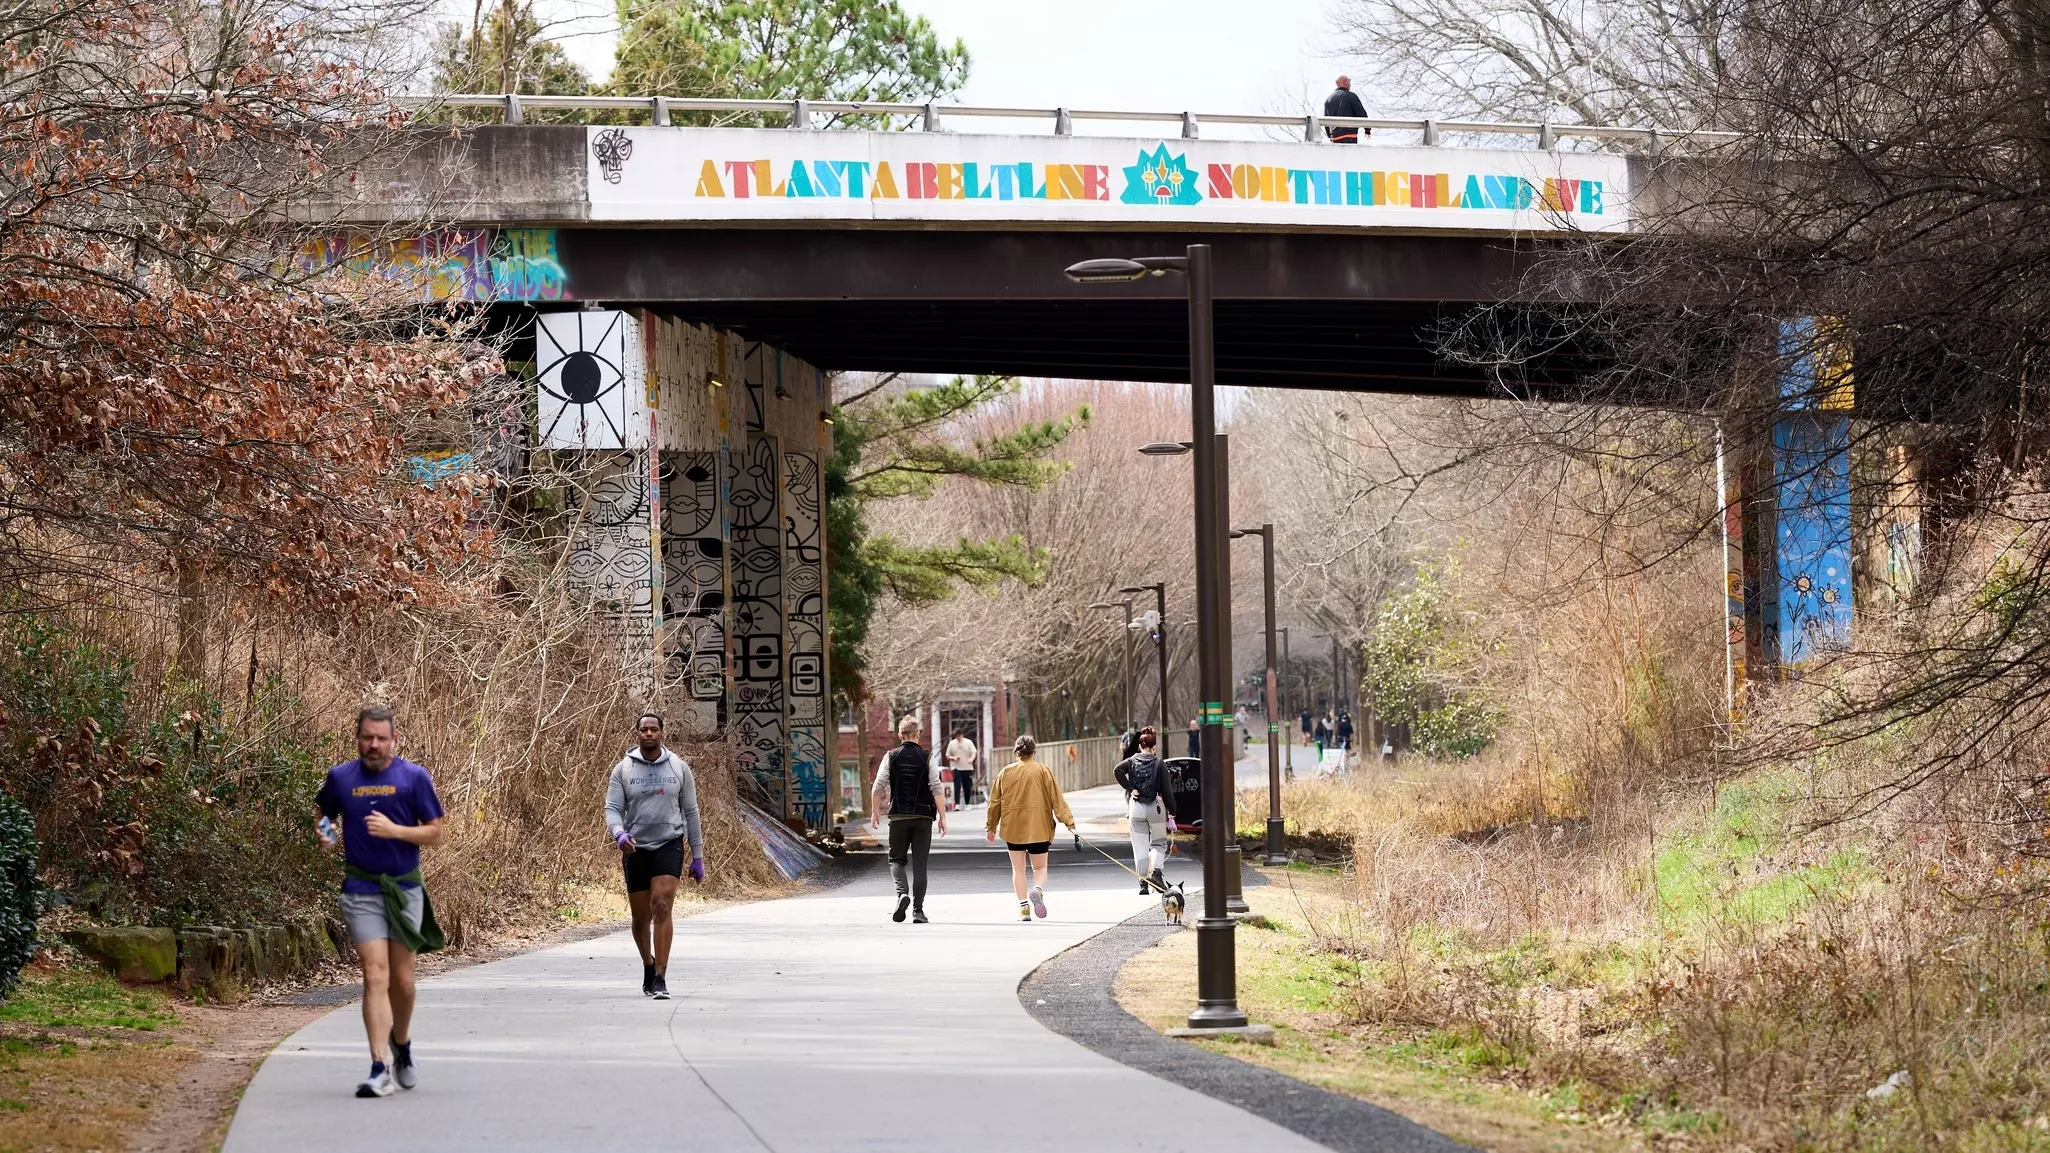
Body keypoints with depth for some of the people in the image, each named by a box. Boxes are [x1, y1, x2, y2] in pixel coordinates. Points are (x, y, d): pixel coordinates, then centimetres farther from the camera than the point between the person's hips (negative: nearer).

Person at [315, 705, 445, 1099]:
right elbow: (323, 813, 23)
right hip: (361, 892, 0)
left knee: (402, 980, 8)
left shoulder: (413, 777, -1)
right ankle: (381, 1068, -18)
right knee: (375, 976, -12)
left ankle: (402, 1046, 35)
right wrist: (325, 831, -1)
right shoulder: (340, 778, 4)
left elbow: (434, 833, 0)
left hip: (405, 890, 0)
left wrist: (395, 831, -16)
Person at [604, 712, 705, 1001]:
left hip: (669, 846, -1)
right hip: (636, 848, 2)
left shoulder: (679, 768, 3)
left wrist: (697, 857, 7)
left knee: (662, 907, -18)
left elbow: (691, 813, 8)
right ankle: (648, 964, 37)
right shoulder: (623, 770, 2)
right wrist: (619, 834, -26)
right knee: (640, 917, 9)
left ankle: (660, 978, -20)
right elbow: (612, 809, -3)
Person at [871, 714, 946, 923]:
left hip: (898, 816, 0)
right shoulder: (927, 758, -1)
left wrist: (875, 813, 7)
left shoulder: (891, 757, 1)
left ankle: (902, 893, -14)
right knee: (919, 864, 5)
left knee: (896, 859, 12)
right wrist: (942, 817, -3)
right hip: (923, 817, 0)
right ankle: (918, 910, 3)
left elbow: (878, 787, -3)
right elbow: (937, 788, -6)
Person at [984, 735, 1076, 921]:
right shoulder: (1043, 771, -2)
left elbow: (995, 801, 8)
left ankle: (1023, 907, 1)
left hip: (1013, 827, 1)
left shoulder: (1006, 772, 3)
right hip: (1038, 827, -1)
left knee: (1018, 869, 10)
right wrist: (1068, 820, -5)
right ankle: (1037, 890, -22)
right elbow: (1056, 798, -6)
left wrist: (991, 827, 17)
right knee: (1040, 867, 9)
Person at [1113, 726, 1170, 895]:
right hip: (1156, 808, -2)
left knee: (1140, 846, 6)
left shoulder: (1132, 761, 1)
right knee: (1159, 843, 13)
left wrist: (1130, 788, -11)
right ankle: (1156, 872, -12)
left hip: (1136, 808, 2)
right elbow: (1166, 791, -5)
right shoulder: (1159, 764, -4)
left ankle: (1143, 884, 5)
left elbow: (1117, 770, -18)